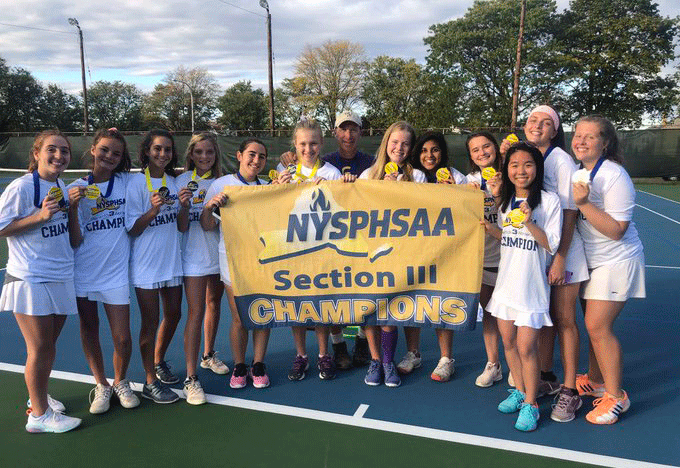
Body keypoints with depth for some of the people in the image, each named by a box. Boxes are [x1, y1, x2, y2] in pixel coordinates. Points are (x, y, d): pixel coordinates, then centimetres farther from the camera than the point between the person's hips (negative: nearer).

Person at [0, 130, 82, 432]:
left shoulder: (61, 187, 9)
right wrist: (40, 216, -22)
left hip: (61, 279, 7)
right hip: (30, 280, -6)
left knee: (49, 345, 15)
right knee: (39, 348, 1)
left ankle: (39, 397, 33)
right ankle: (39, 415, 15)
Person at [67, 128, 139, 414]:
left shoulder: (127, 182, 0)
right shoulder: (76, 189, -3)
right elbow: (75, 242, -7)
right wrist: (73, 207, -21)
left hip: (116, 272, 0)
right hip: (83, 271, 0)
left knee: (122, 338, 0)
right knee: (89, 331, 13)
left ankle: (120, 382, 27)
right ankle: (101, 385, 33)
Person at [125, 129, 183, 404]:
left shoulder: (173, 181, 8)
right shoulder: (136, 183, -9)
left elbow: (181, 225, 9)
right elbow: (132, 229, -11)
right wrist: (153, 210, -27)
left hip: (172, 260, 6)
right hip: (146, 264, -6)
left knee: (173, 314, 14)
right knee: (150, 322, 1)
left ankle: (158, 363, 37)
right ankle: (150, 383, 15)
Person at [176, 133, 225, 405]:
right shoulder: (183, 181, -5)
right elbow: (181, 227, -9)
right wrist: (183, 206, -26)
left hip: (219, 252, 5)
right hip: (194, 257, -5)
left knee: (214, 304, 17)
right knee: (196, 312, -9)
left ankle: (209, 356, 37)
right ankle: (190, 378, -5)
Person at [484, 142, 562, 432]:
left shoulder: (549, 200, -11)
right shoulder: (505, 200, 7)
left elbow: (551, 245, -12)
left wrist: (530, 223, -25)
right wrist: (490, 227, 0)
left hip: (532, 285, -6)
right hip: (506, 281, 6)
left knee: (526, 347, -4)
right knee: (508, 342, 14)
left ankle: (530, 404, 15)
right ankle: (519, 391, 34)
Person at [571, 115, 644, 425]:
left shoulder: (614, 176, -20)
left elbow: (616, 230, -24)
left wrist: (584, 203, -31)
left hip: (616, 262, -7)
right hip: (590, 260, 7)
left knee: (598, 327, -9)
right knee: (594, 324, 12)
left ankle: (615, 396, 7)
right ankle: (595, 381, 29)